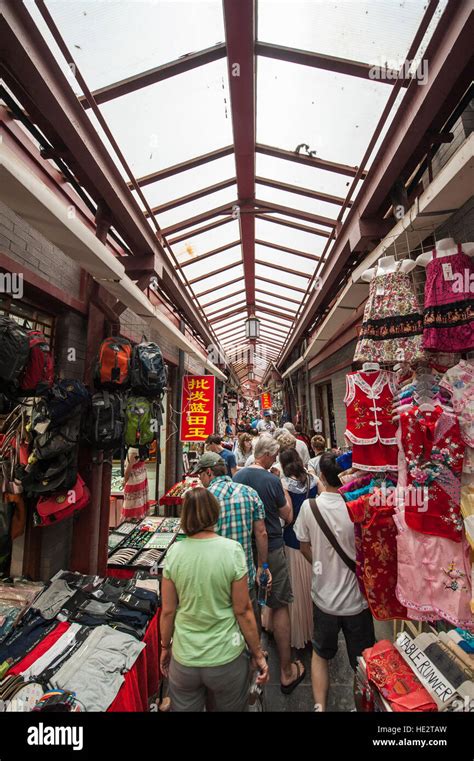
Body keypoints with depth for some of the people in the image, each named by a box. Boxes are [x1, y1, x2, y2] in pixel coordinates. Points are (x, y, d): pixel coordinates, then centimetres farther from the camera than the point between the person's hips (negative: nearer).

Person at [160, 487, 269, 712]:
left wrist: (165, 646, 13)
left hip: (184, 660, 1)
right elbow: (243, 611, -13)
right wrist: (258, 654, 2)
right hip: (226, 660, -1)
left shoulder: (174, 552, -14)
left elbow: (168, 611, -4)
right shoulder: (232, 550, -20)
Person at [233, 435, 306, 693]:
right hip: (271, 549, -5)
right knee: (280, 607, 12)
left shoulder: (237, 476, -6)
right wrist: (284, 489, -1)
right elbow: (288, 517, -8)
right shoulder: (272, 480, -20)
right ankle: (286, 672, 24)